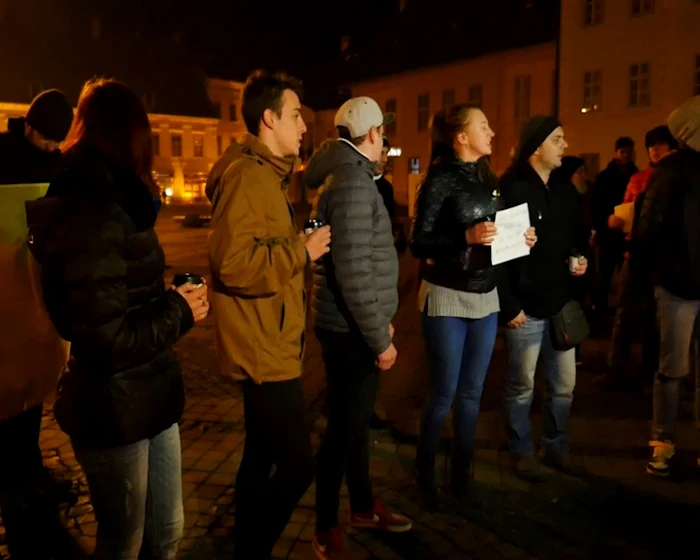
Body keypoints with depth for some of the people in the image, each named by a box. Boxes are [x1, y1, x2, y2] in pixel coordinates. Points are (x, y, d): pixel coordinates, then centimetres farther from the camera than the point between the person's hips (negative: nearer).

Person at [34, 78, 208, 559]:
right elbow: (107, 338, -25)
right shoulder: (90, 211, -21)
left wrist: (173, 299, 2)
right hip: (114, 411, -9)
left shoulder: (114, 201, 12)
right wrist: (180, 312, -12)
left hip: (149, 397, 9)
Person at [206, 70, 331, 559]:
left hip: (271, 343, 11)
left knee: (263, 455, 19)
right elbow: (235, 263, -29)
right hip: (263, 348, -11)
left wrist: (302, 247, 15)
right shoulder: (247, 173, -18)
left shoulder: (267, 173, 17)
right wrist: (303, 250, -19)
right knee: (298, 463, -4)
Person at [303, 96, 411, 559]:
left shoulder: (350, 174, 13)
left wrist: (381, 319, 18)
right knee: (345, 426, 4)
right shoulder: (352, 181, -19)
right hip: (351, 330, -10)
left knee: (358, 419, 20)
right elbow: (354, 272, -25)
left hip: (358, 326, 10)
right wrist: (379, 338, -18)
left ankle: (363, 506, 38)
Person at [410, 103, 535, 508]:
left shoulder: (489, 178, 11)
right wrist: (467, 237, -25)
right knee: (444, 393, 0)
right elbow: (419, 244, -14)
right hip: (447, 297, -6)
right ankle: (425, 474, 20)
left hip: (486, 297, 7)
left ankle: (463, 472, 27)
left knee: (473, 392, 13)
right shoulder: (441, 180, -10)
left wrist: (521, 238, -1)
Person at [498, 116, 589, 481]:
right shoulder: (512, 191, -12)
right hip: (527, 307, -7)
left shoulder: (565, 189, 10)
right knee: (522, 386, 8)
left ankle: (556, 448, 35)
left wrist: (582, 258, -1)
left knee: (564, 384, 16)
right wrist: (509, 306, -17)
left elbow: (578, 235, 22)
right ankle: (521, 452, 26)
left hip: (562, 304, 7)